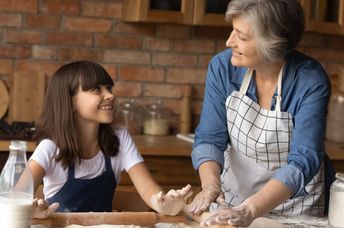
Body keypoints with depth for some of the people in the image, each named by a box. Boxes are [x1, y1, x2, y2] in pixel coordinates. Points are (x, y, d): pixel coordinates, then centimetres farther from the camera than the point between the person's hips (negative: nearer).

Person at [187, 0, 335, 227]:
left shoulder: (311, 81, -22)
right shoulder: (223, 67, -13)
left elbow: (303, 161, -28)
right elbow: (210, 139, -11)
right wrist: (211, 184, -31)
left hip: (295, 202, -2)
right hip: (233, 195, 2)